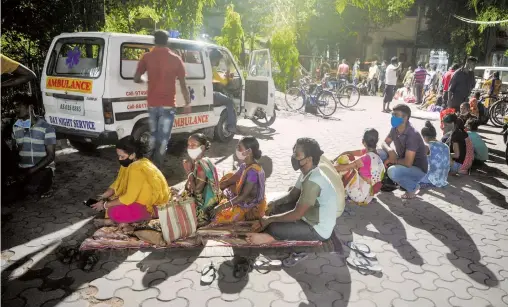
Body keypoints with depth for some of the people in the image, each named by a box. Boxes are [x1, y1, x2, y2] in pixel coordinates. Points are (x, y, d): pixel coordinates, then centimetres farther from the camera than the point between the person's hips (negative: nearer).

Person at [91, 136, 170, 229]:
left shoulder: (136, 169, -29)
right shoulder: (129, 162, 0)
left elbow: (129, 198, -27)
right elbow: (117, 184, 9)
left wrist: (105, 205, -18)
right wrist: (103, 197, -5)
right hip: (145, 197, 10)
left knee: (113, 212, -23)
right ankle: (123, 221, -2)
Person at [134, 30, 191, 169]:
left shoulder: (147, 57, 0)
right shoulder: (175, 59, -2)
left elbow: (136, 78, 3)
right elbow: (183, 84, 0)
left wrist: (143, 81, 26)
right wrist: (188, 103, 10)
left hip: (152, 104, 3)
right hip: (167, 105, -3)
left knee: (154, 135, 20)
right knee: (163, 138, 1)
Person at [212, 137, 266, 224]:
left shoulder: (253, 171, -27)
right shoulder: (244, 166, 1)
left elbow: (243, 196, -28)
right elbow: (231, 179, 13)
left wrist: (223, 206, -28)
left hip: (253, 208, -9)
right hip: (245, 202, 9)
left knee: (219, 216, -15)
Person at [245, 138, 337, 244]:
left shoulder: (313, 182, -31)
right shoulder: (307, 173, 0)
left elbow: (297, 214, -27)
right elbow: (292, 195, 12)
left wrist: (269, 219, -17)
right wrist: (272, 204, -4)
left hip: (319, 230, -9)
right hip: (310, 218, 9)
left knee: (273, 228, -19)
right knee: (277, 208, 10)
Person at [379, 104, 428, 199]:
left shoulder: (412, 134, -31)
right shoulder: (395, 129, -6)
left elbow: (408, 163, -34)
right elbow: (385, 143, 7)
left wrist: (393, 160, -16)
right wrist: (390, 151, -17)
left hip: (418, 169, -7)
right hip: (402, 162, 7)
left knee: (392, 171, -35)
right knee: (379, 153, -9)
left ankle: (413, 187, -5)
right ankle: (388, 180, 10)